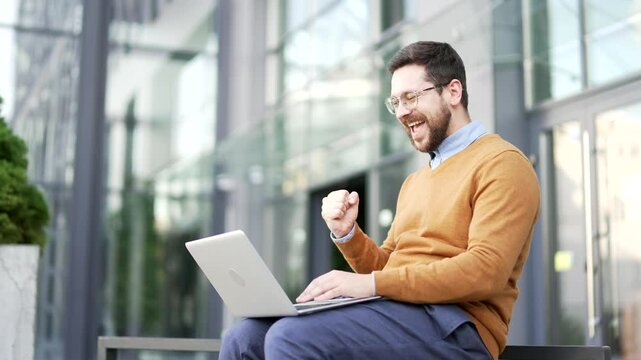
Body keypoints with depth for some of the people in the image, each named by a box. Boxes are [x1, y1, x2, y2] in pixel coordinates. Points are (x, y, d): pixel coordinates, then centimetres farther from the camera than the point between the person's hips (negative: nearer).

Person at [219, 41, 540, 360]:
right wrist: (346, 233, 4)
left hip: (454, 325, -8)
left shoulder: (501, 164, -3)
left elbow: (486, 270, -17)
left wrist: (372, 283, -20)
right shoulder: (415, 181, 26)